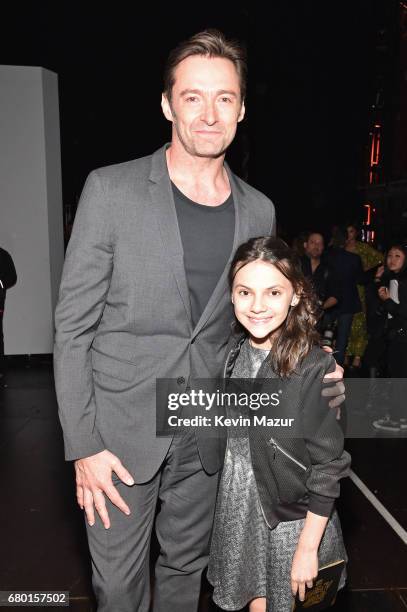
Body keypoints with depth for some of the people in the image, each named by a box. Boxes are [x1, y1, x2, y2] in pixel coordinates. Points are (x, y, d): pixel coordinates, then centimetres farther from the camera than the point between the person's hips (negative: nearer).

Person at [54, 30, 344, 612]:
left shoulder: (259, 211, 2)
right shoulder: (110, 190, -9)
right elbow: (73, 326, -8)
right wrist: (83, 445, -10)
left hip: (206, 434, 3)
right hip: (121, 430, -2)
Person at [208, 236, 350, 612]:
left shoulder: (314, 368, -22)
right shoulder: (234, 351, -6)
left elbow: (328, 467, -17)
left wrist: (307, 547, -13)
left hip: (294, 514, -4)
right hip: (238, 506, 4)